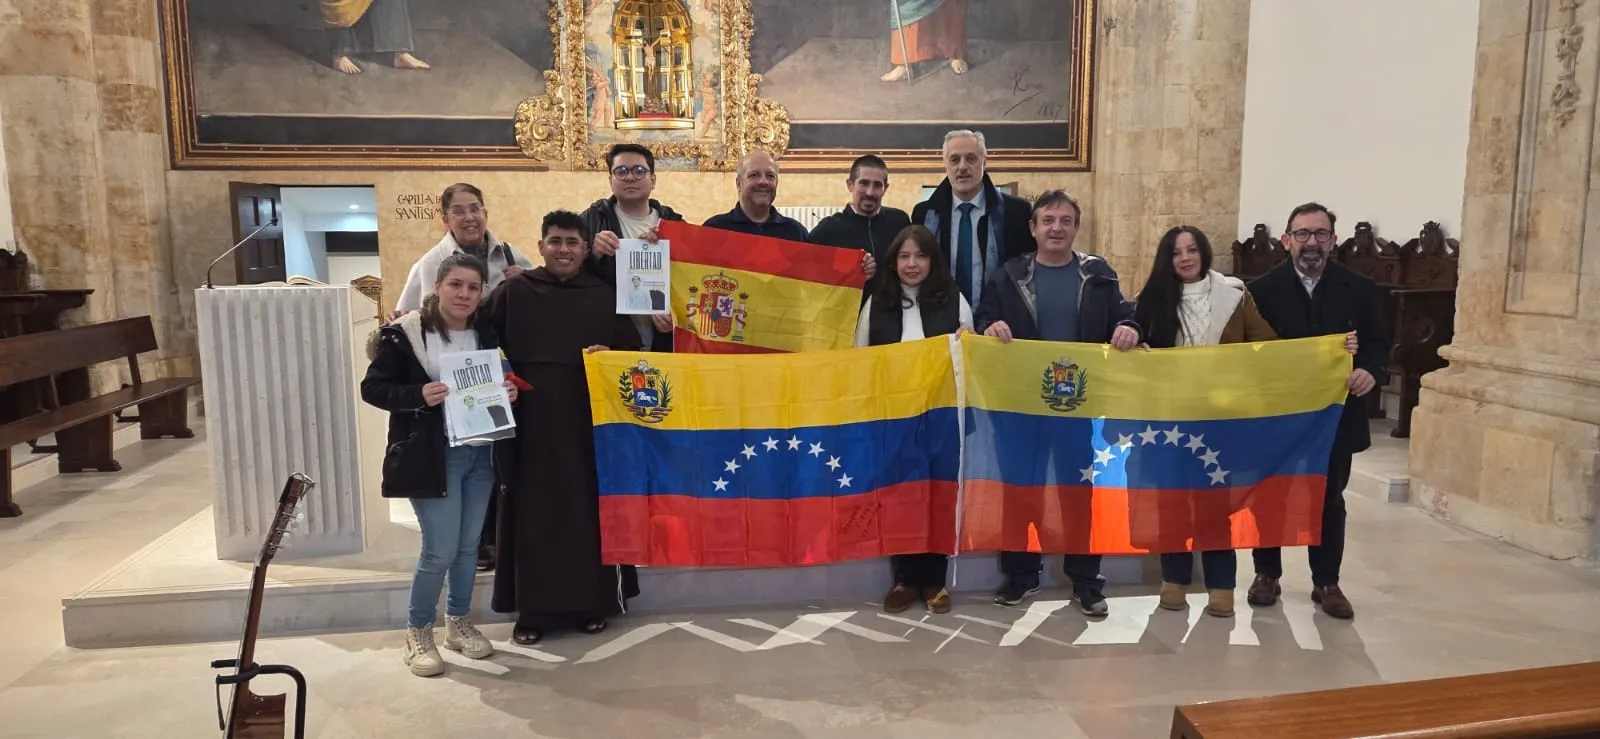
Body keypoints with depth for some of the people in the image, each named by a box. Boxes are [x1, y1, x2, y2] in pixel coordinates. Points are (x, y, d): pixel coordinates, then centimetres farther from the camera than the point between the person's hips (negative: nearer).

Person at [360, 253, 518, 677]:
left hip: (481, 454, 6)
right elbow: (372, 388, -7)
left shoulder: (488, 336, 9)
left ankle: (458, 622, 31)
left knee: (469, 546, 13)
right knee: (441, 551, -6)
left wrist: (509, 392, -4)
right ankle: (417, 632, 15)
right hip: (433, 456, -5)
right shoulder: (404, 334, -8)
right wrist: (419, 395, -23)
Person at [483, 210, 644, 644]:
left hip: (589, 423, 1)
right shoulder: (514, 292, 4)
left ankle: (591, 603, 18)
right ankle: (532, 610, 12)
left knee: (588, 510, 6)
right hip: (532, 423, -1)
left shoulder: (605, 296, 9)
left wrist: (612, 355, -6)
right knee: (534, 514, 3)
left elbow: (633, 350, 11)